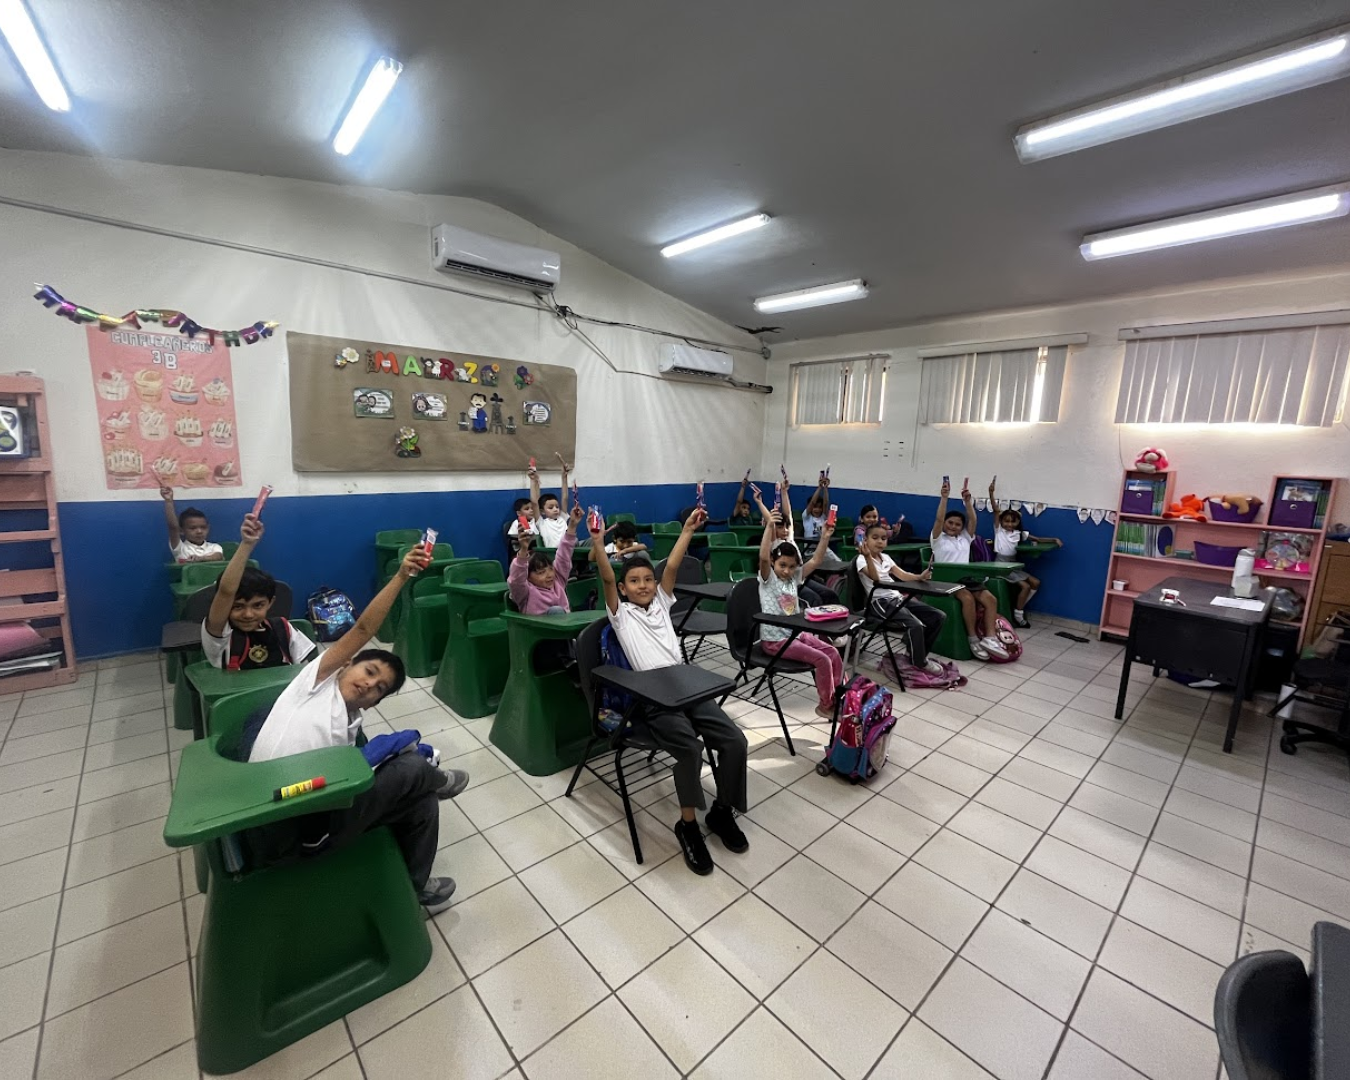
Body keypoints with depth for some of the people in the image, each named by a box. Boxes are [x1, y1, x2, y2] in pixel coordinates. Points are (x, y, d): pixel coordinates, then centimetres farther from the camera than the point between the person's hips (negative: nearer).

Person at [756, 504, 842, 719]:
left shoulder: (794, 578, 8)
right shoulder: (768, 579, -10)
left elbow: (815, 561, 4)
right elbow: (763, 557, -29)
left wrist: (825, 538, -8)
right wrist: (769, 527, -36)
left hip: (796, 633, 8)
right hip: (775, 640, -8)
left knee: (833, 653, -1)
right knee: (822, 660, -14)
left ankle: (837, 696, 13)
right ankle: (824, 705, 3)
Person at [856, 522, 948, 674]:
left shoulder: (886, 557, 16)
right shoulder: (862, 559, -8)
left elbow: (902, 575, 7)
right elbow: (875, 578, -25)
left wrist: (920, 577, -14)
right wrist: (868, 556, -41)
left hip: (897, 598, 9)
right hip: (880, 602, -8)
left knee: (939, 616, 1)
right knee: (915, 625, -29)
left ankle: (919, 653, 15)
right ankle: (919, 662, -2)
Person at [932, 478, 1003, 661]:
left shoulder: (965, 538, 19)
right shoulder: (939, 539, 6)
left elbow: (972, 520, 6)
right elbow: (939, 519, -9)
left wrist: (967, 500, -5)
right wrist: (944, 497, -16)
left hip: (966, 578, 6)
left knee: (990, 599, -19)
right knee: (968, 598, -33)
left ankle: (989, 637, -24)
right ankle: (973, 638, -22)